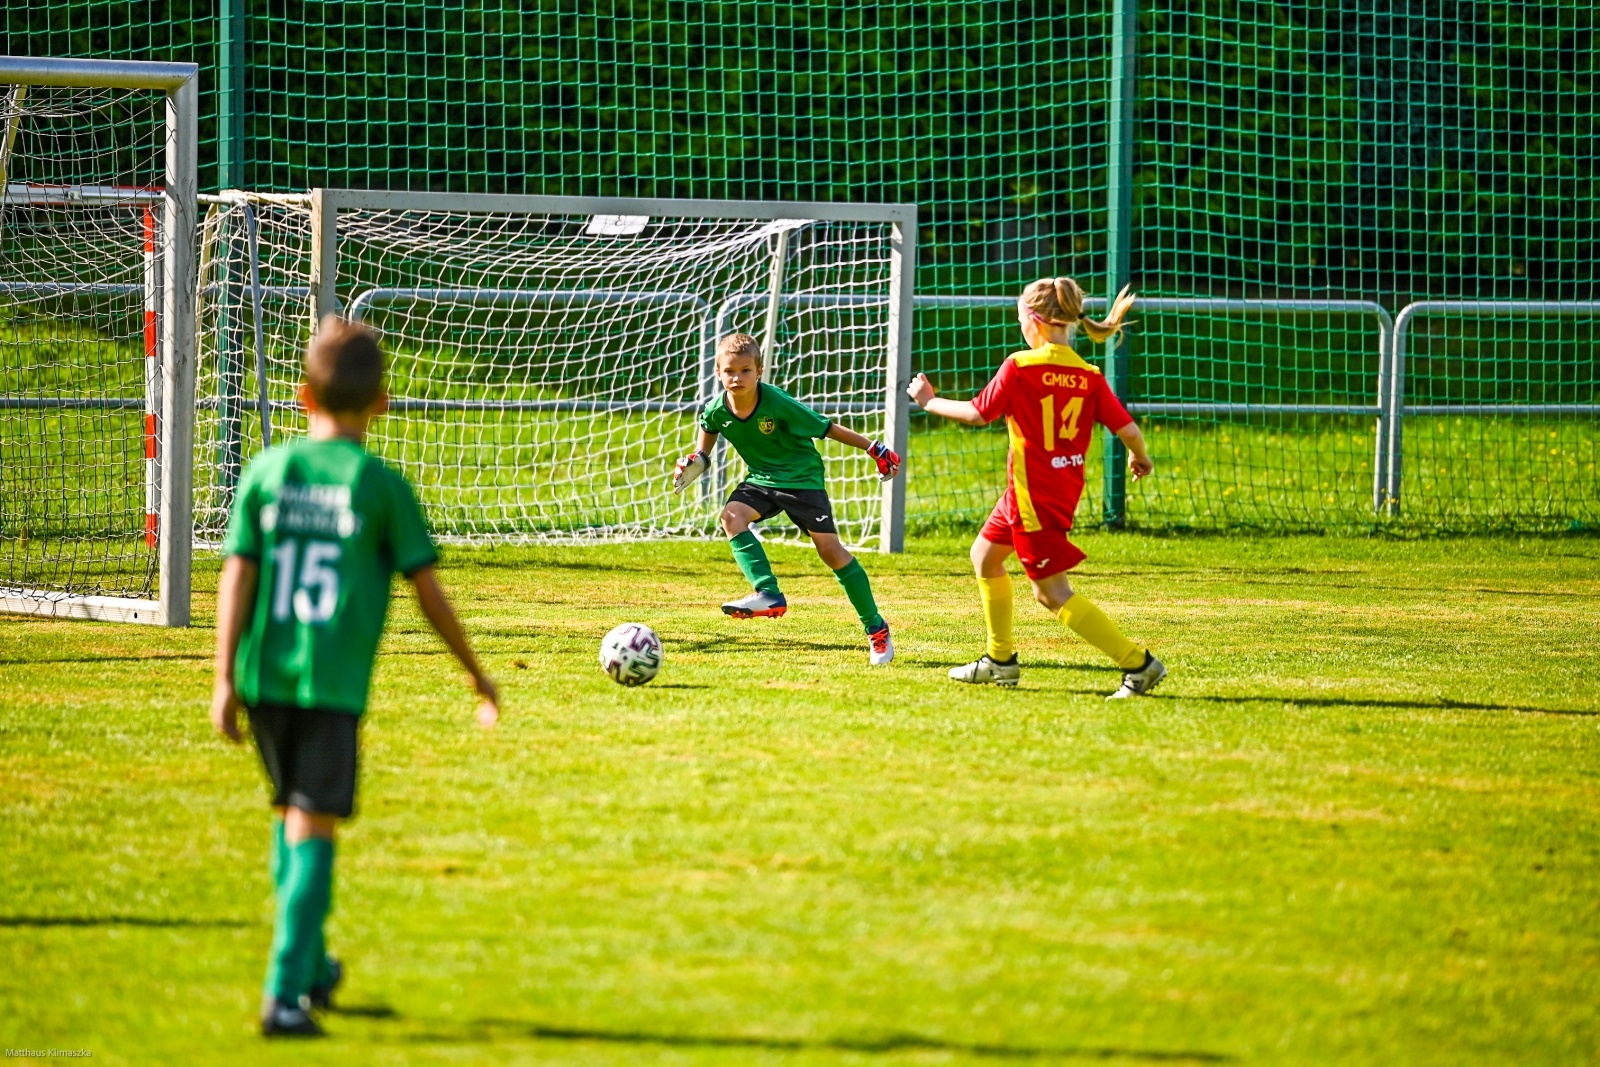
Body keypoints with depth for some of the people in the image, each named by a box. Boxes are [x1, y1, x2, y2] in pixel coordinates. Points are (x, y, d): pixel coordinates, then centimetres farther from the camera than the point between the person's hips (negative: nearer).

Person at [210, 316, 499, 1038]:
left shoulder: (266, 472, 4)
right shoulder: (380, 485, -4)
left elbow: (236, 577, 0)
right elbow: (428, 591, 0)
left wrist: (225, 679, 2)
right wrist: (475, 673, 11)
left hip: (264, 676, 4)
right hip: (334, 681, -4)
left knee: (289, 812, 22)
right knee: (312, 830, -4)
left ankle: (311, 967, 32)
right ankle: (285, 993, -13)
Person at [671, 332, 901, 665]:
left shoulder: (778, 404, -26)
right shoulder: (718, 410, -13)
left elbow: (827, 428, -16)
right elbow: (709, 428, 15)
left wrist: (874, 449, -10)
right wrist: (696, 460, 1)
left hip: (801, 478, -5)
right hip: (762, 478, 5)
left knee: (829, 548, -11)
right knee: (732, 516, -25)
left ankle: (876, 629, -1)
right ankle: (768, 594, -29)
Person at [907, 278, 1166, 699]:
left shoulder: (1020, 367, -16)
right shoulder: (1089, 376, -1)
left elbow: (978, 413, -9)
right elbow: (1127, 429, -5)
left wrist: (929, 402, 8)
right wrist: (1140, 458, 17)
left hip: (1034, 493, -8)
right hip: (1066, 486, 8)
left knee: (1052, 593, -3)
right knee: (985, 555, 25)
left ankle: (1138, 663, -10)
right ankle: (1000, 659, 34)